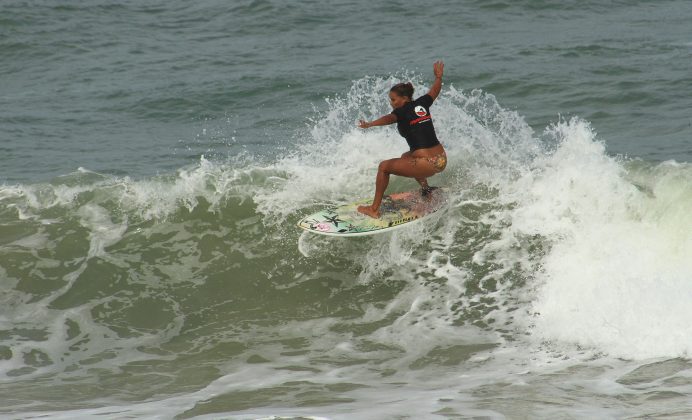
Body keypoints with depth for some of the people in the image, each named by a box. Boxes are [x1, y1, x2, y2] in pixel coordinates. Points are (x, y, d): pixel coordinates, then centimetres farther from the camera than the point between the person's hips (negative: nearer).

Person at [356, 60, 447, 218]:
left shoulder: (403, 111, -10)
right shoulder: (421, 103, 10)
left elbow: (390, 118, -32)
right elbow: (435, 90, 29)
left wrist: (370, 124, -45)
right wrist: (438, 77, 48)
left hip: (428, 164, -8)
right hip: (442, 160, 8)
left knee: (384, 167, 3)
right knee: (406, 157, 37)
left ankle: (374, 209, 6)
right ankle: (426, 189, 40)